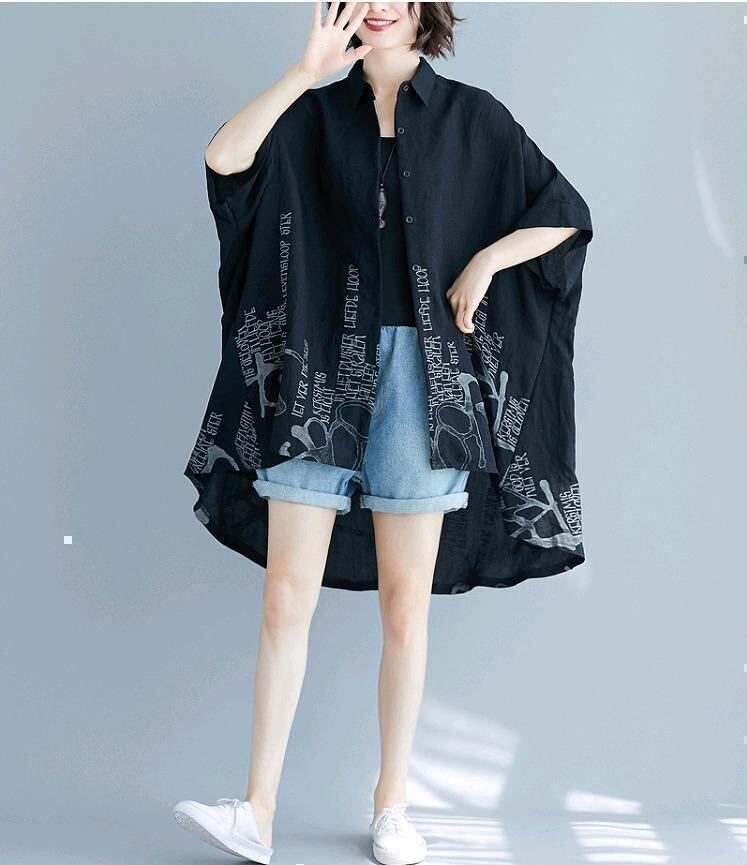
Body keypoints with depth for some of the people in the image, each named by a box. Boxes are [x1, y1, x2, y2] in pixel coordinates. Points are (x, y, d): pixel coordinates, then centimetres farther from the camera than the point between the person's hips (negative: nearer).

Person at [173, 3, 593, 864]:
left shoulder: (472, 116, 7)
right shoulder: (318, 113, 10)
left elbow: (567, 214, 9)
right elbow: (225, 158, -9)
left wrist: (485, 260, -4)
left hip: (420, 373, -1)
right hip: (321, 371, 1)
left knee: (405, 603, 2)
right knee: (286, 593, -3)